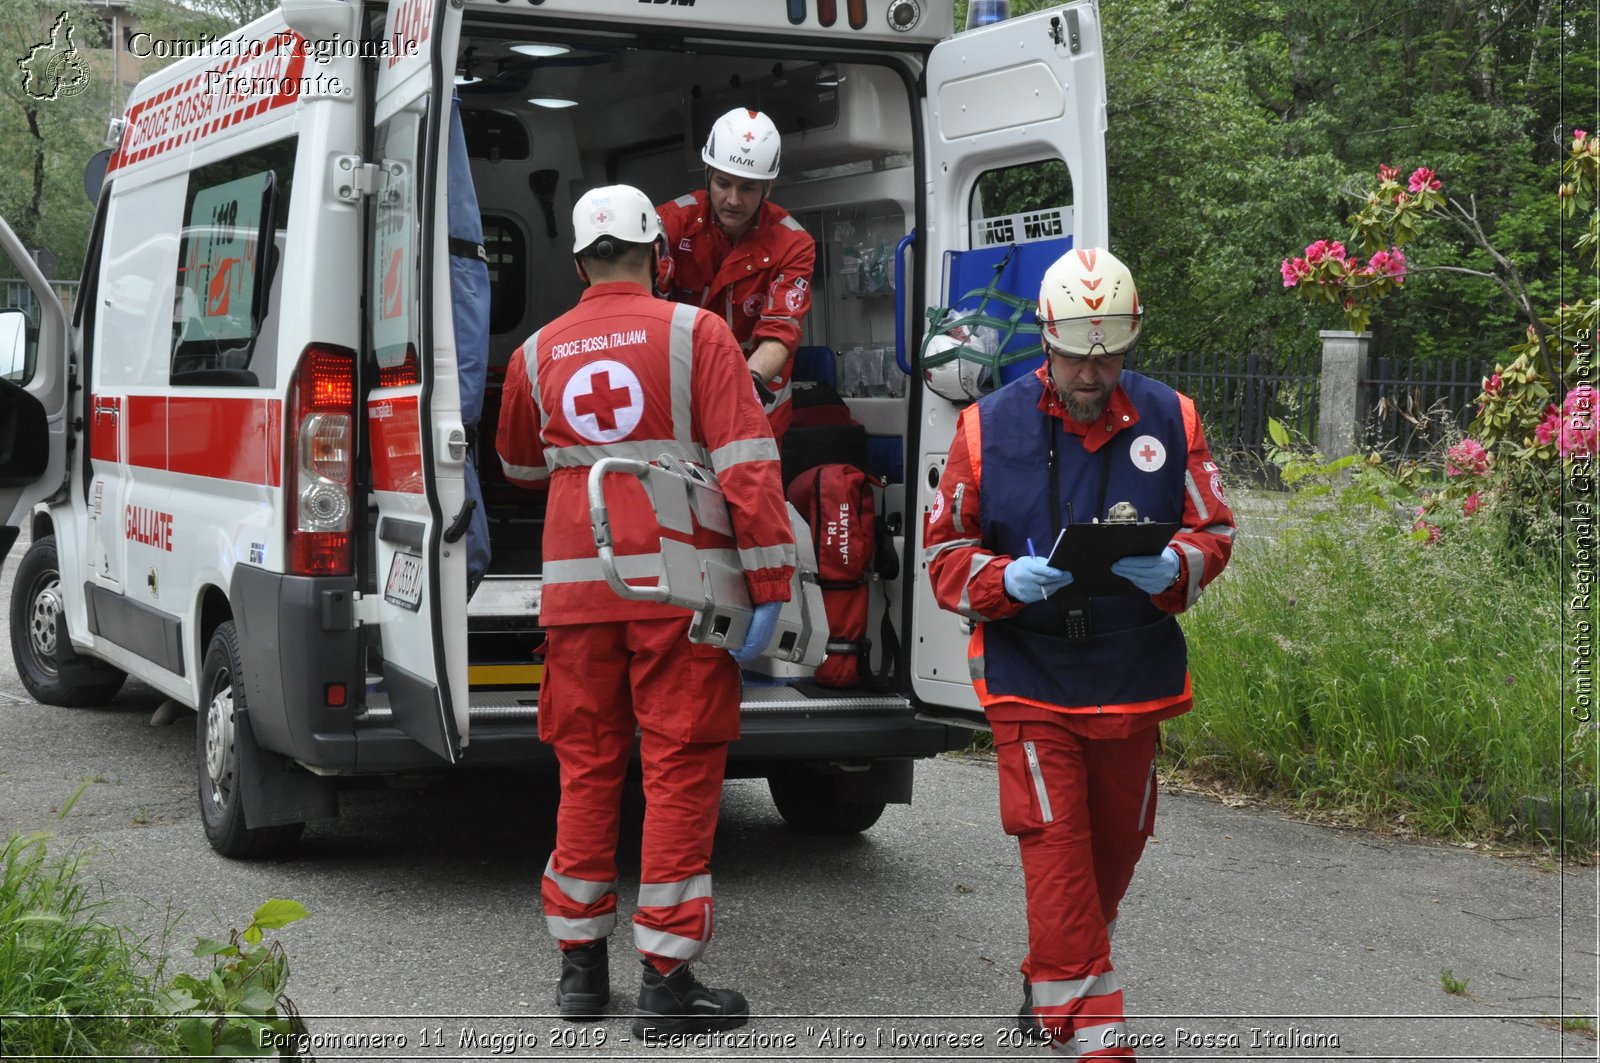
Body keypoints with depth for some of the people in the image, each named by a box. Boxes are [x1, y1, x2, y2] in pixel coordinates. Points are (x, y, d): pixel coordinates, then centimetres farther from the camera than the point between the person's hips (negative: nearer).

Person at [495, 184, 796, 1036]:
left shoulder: (539, 353, 11)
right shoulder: (696, 333, -2)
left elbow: (519, 465, 28)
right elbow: (747, 463, -10)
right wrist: (770, 585, -8)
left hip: (576, 585, 4)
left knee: (586, 766, 13)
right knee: (681, 769, 0)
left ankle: (580, 964, 20)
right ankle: (665, 979, 1)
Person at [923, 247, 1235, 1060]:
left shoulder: (1170, 420, 1)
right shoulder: (989, 426, -4)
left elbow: (1212, 531, 6)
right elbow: (945, 547, 0)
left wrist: (1174, 571, -17)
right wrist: (1005, 580, -21)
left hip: (1134, 677, 3)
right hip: (1029, 677, -3)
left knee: (1117, 841, 16)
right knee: (1057, 846, -10)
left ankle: (1053, 986, 40)